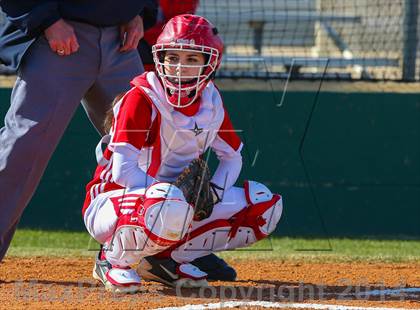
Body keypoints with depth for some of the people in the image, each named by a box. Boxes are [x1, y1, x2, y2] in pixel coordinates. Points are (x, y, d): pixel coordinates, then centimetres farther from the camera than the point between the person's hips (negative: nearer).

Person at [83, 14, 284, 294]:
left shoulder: (211, 102, 3)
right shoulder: (141, 99, -18)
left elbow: (232, 157, 14)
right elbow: (122, 170, -24)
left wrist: (213, 193, -8)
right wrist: (183, 195, -27)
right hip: (115, 202, -7)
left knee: (265, 204, -4)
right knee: (170, 205, -43)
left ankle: (167, 257, -3)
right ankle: (114, 259, -12)